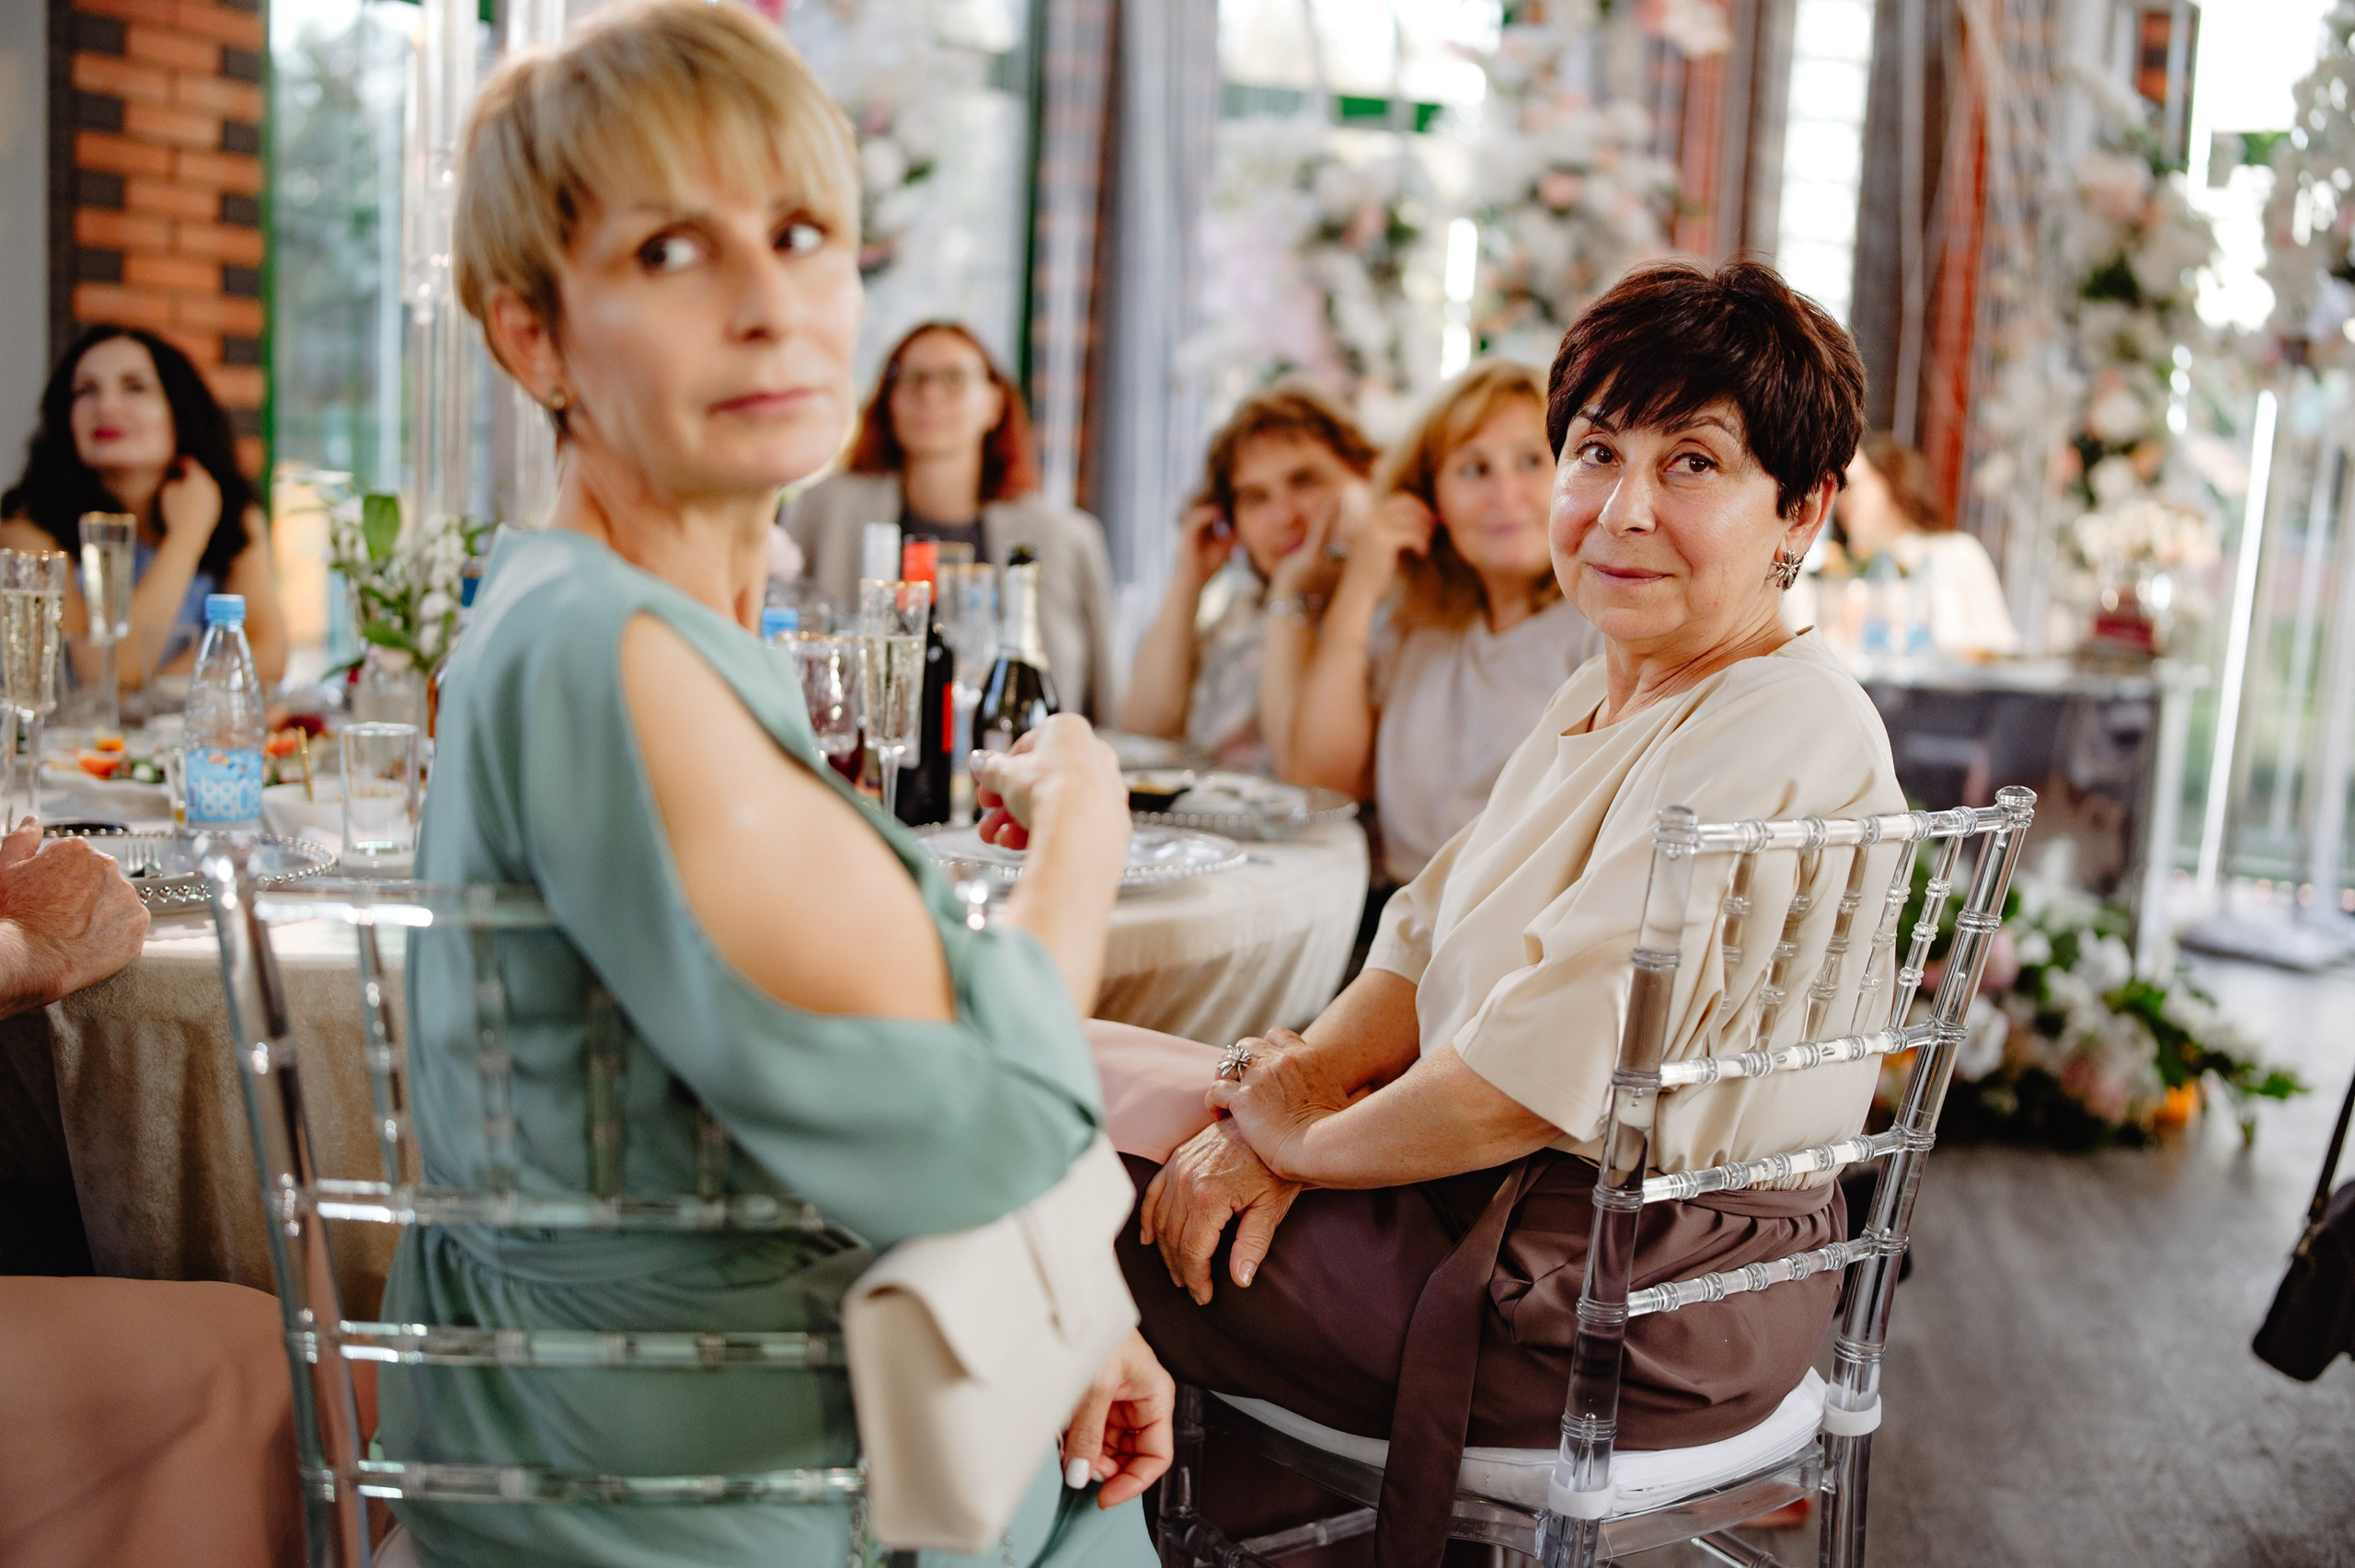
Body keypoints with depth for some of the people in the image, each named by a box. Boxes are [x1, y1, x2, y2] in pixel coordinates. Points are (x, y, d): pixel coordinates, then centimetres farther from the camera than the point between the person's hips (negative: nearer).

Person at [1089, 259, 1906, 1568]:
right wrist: (1300, 1085, -9)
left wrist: (1310, 1140, -11)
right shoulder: (1606, 695, 9)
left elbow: (1540, 1078, -27)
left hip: (1637, 1305, -9)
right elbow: (1435, 945, 10)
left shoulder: (1777, 733, -23)